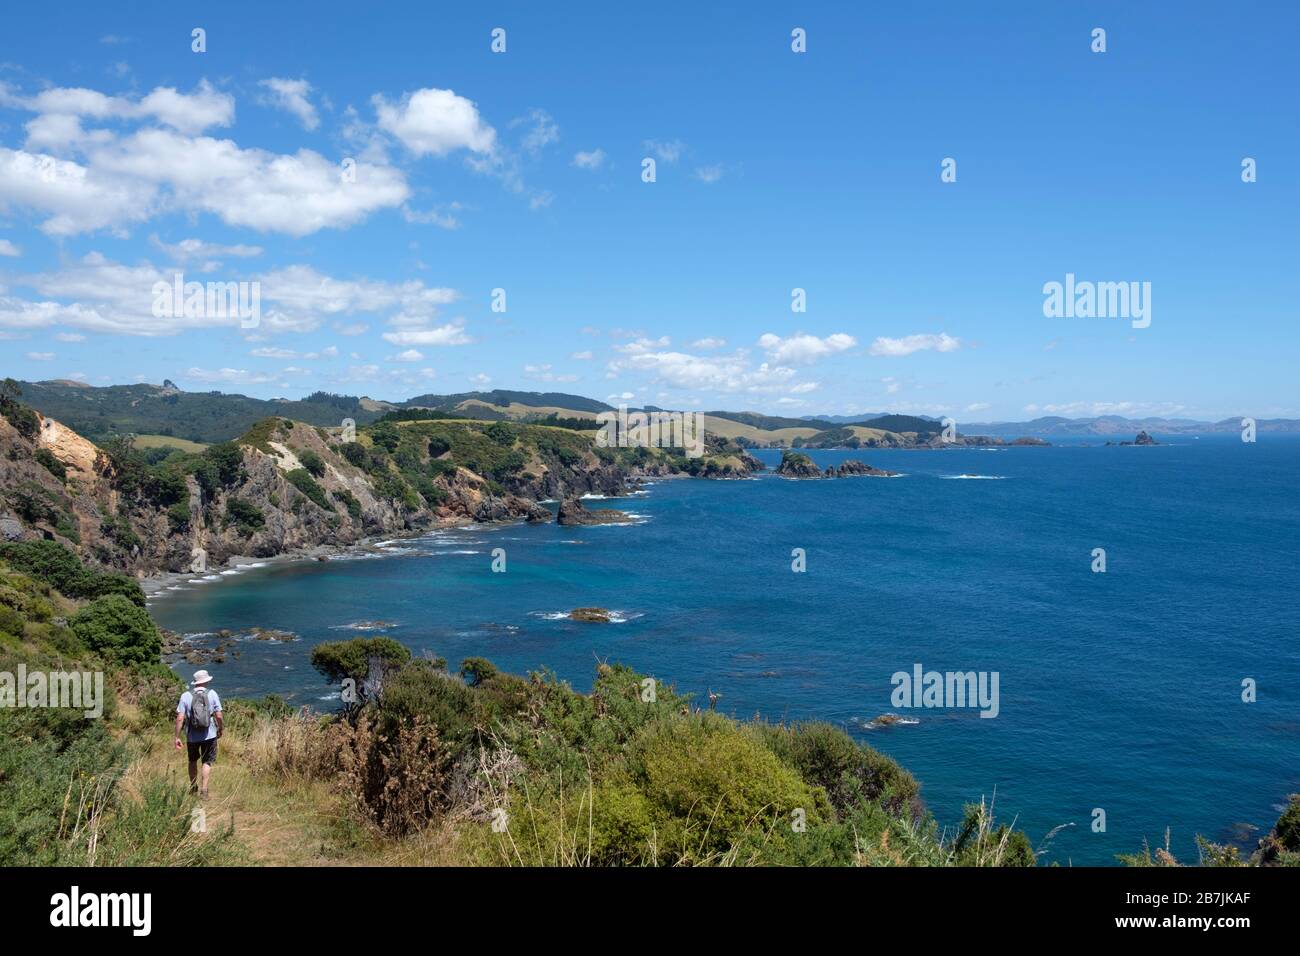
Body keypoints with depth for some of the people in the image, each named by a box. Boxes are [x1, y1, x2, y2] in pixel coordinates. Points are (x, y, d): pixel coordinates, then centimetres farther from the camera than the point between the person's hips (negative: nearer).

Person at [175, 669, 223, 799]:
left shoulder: (185, 696, -6)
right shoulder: (212, 694, -7)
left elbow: (180, 718, -10)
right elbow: (219, 716, -7)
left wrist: (177, 737, -3)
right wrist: (220, 729, 11)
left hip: (192, 736, 1)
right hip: (209, 735, -1)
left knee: (193, 761, 22)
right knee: (207, 762, 9)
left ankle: (193, 787, 34)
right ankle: (203, 790, 2)